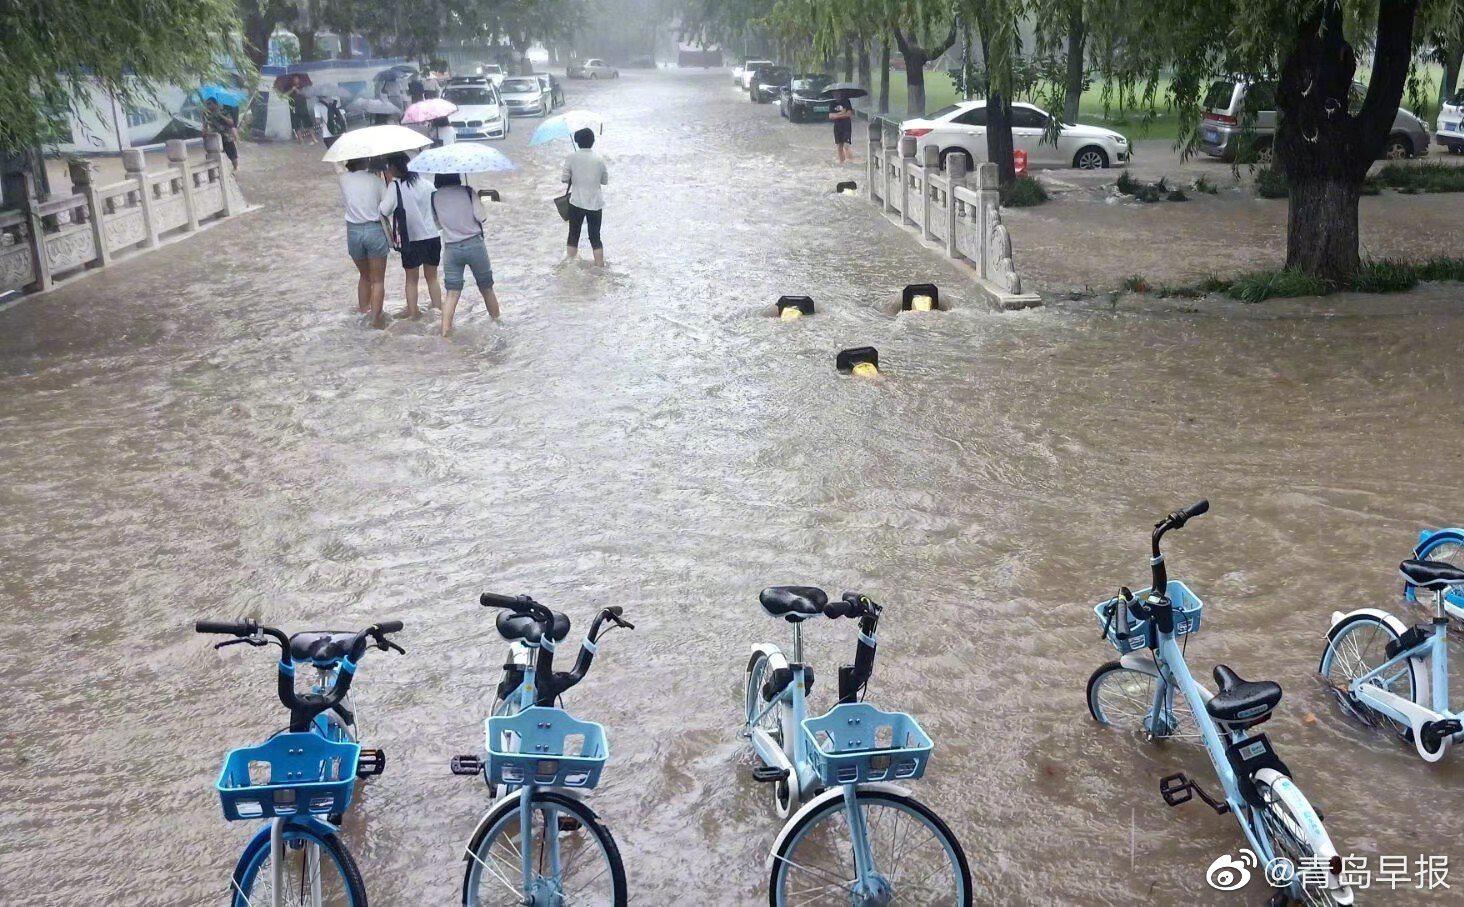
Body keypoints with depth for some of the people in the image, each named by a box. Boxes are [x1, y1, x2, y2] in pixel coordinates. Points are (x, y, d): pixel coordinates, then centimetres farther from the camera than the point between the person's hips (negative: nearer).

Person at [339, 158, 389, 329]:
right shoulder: (375, 179, -8)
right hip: (375, 230, -3)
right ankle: (376, 318, 3)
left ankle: (362, 308, 34)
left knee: (364, 275, 25)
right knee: (378, 280, 6)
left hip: (353, 231, 3)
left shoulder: (344, 179, -3)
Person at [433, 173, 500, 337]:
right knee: (486, 288, 15)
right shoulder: (467, 191, -7)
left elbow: (438, 223, 7)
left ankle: (445, 330, -9)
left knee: (452, 292, 3)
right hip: (474, 244, -1)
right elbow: (480, 217, -10)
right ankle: (496, 320, 28)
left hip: (451, 248, 1)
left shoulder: (435, 197, -1)